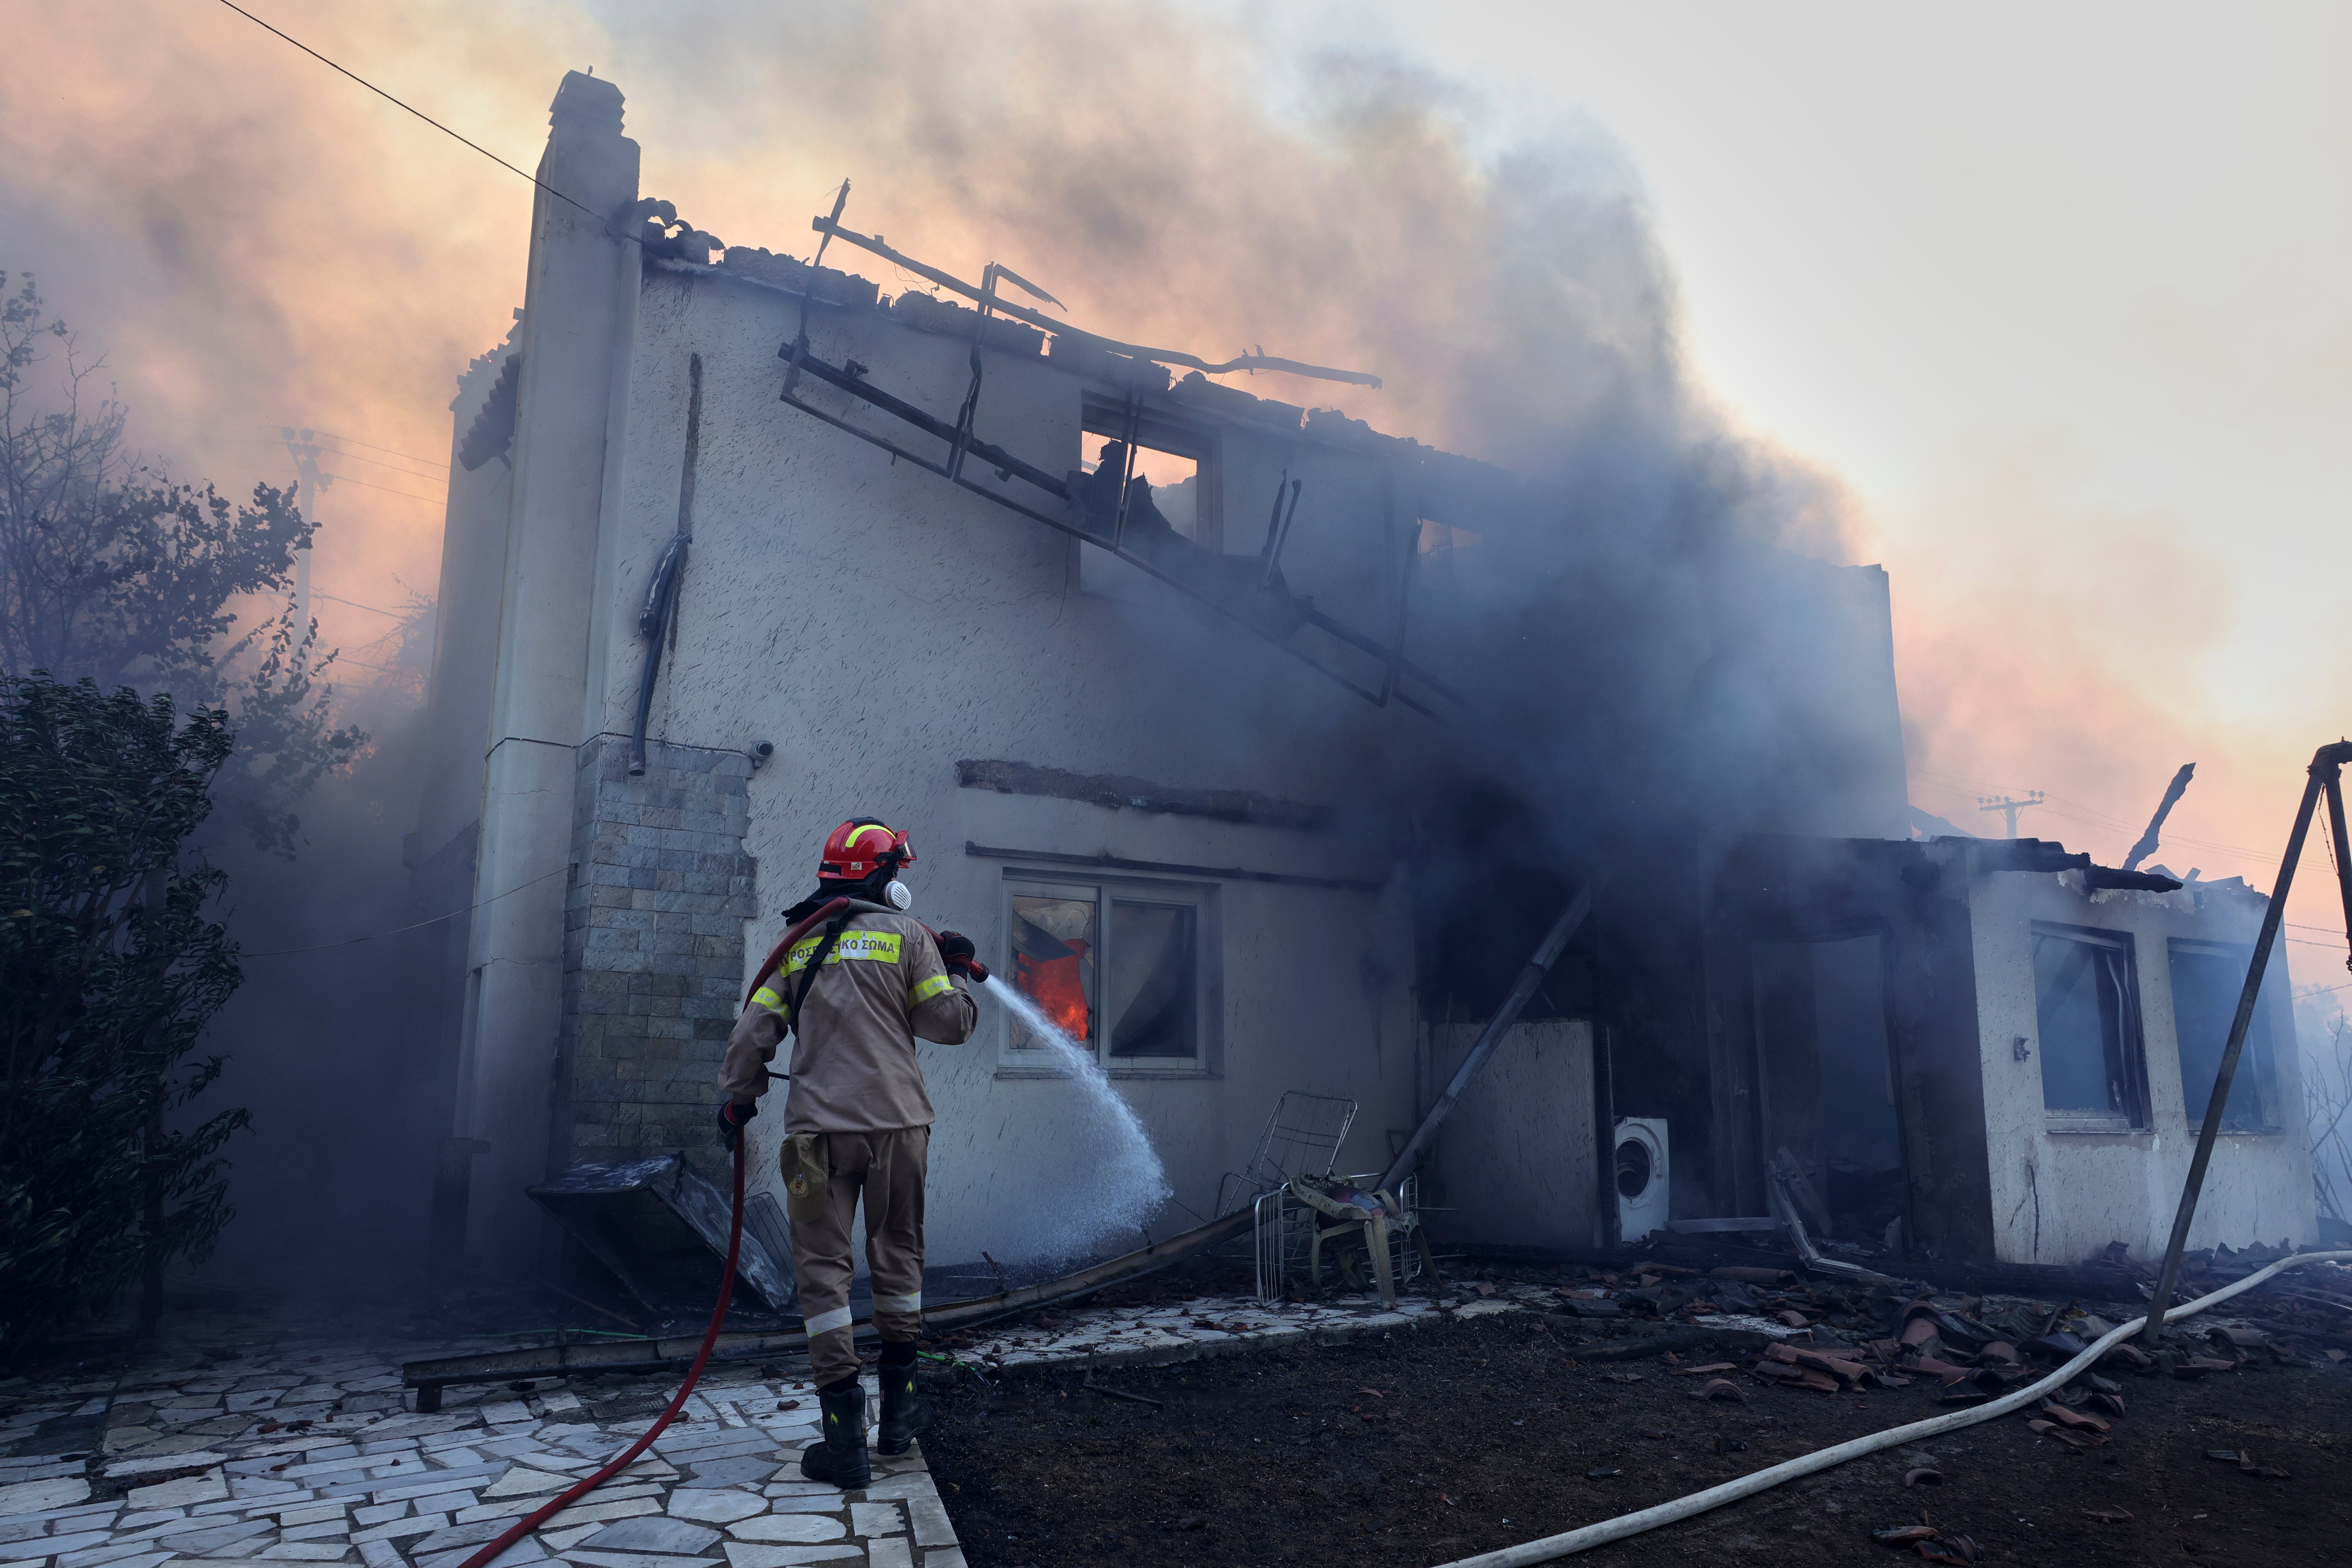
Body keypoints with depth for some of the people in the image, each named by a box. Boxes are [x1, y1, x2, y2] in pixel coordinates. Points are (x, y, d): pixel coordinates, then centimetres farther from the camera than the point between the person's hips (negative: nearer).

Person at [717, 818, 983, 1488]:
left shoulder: (796, 945, 10)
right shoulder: (907, 935, 2)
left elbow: (755, 1030, 7)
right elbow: (949, 1024, 0)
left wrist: (737, 1098, 20)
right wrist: (960, 974, 19)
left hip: (819, 1128, 1)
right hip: (896, 1123, -1)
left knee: (823, 1269, 4)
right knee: (897, 1257, 15)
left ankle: (844, 1432, 0)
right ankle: (899, 1407, 25)